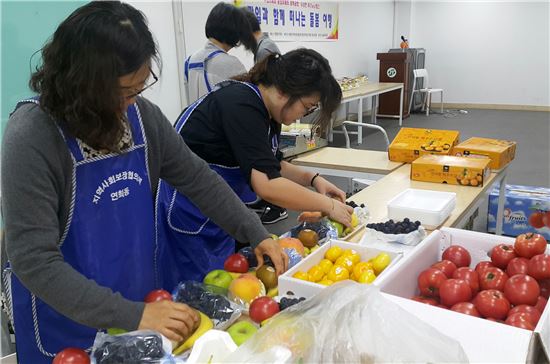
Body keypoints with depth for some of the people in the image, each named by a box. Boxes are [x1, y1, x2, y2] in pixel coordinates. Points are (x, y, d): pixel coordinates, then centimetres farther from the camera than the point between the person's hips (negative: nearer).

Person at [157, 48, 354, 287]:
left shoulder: (265, 109, 4)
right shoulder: (242, 106, -24)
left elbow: (271, 165, 17)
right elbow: (267, 185, -31)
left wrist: (313, 179, 2)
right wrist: (328, 205, -20)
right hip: (189, 213, -9)